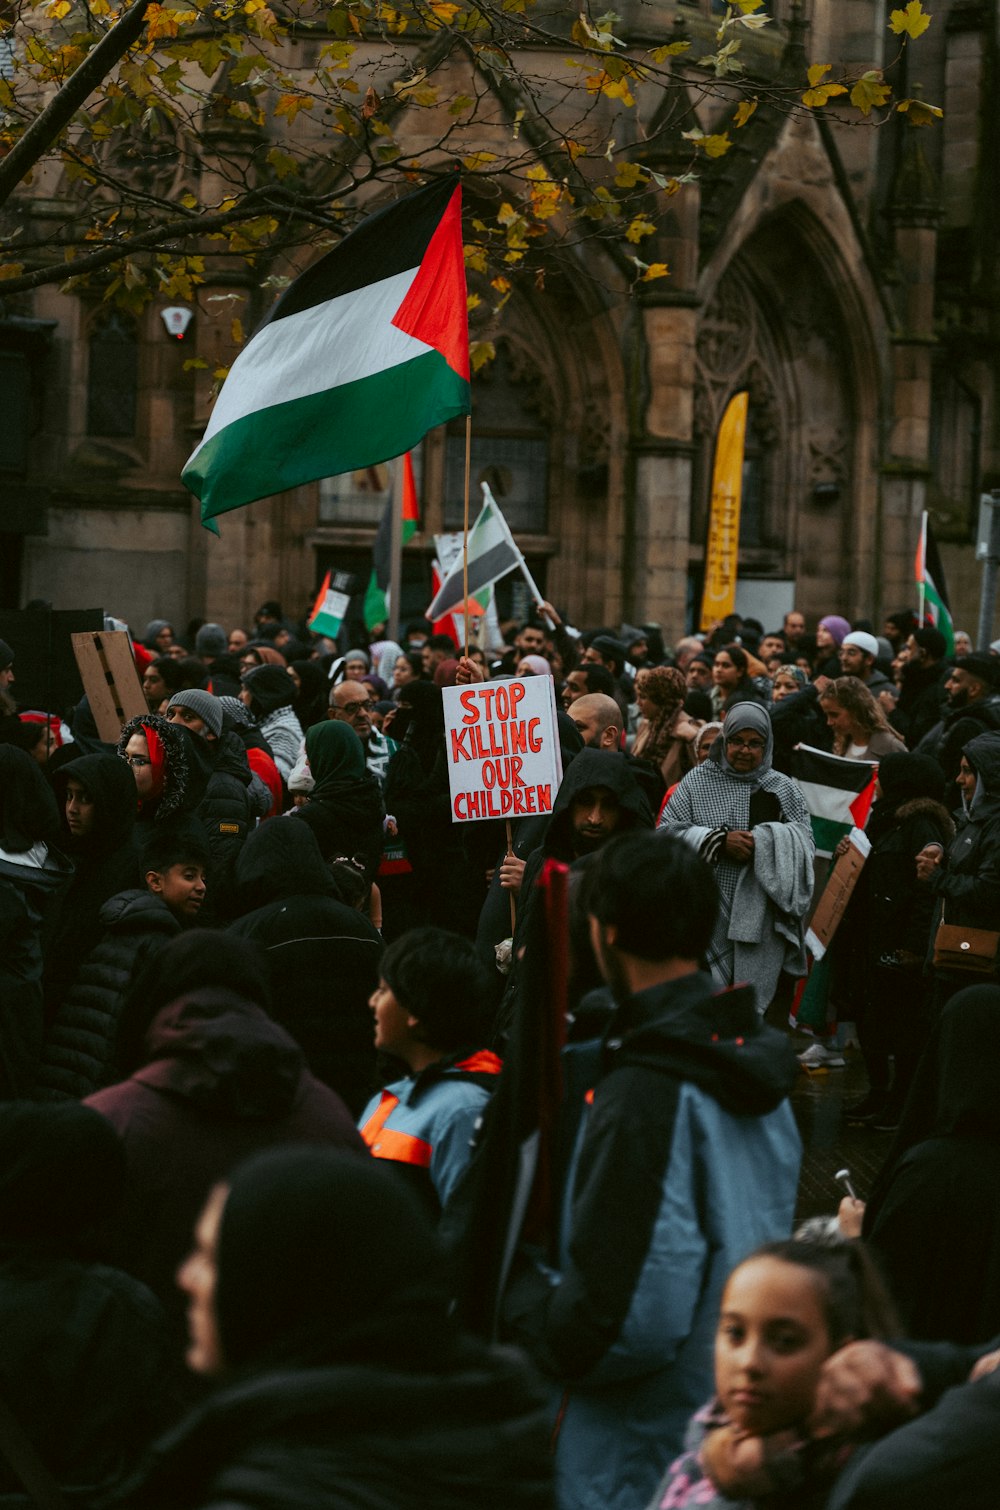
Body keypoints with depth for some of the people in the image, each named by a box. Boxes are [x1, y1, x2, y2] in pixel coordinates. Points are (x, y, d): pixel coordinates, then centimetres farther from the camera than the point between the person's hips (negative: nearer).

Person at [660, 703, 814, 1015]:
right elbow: (666, 832, -1)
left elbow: (805, 844, 2)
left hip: (761, 917, 0)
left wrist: (765, 843, -16)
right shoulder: (697, 781, 8)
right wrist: (719, 840, -12)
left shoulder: (783, 788, 10)